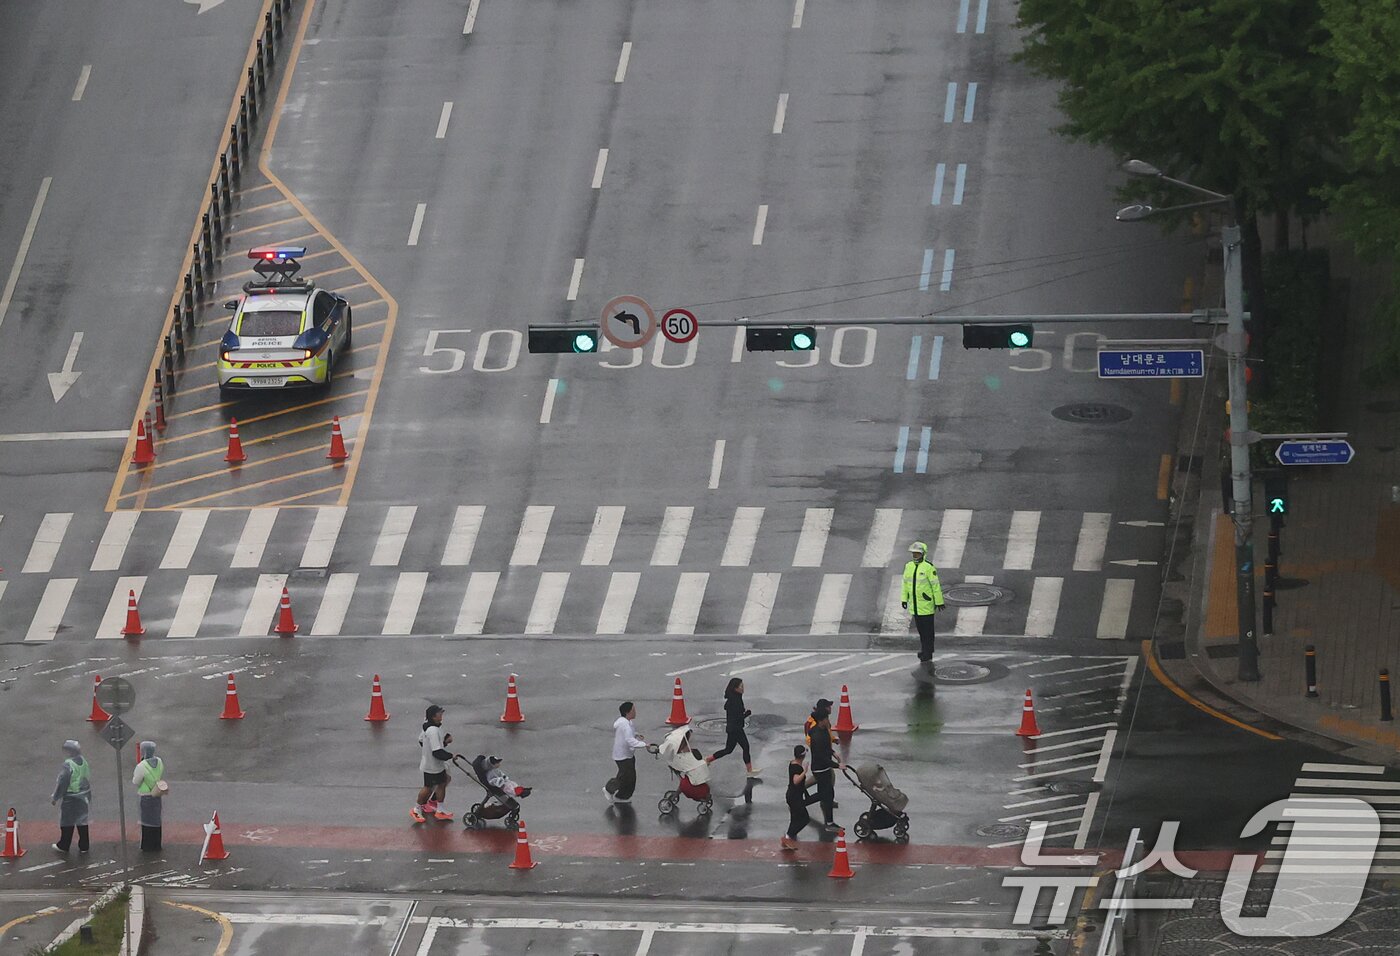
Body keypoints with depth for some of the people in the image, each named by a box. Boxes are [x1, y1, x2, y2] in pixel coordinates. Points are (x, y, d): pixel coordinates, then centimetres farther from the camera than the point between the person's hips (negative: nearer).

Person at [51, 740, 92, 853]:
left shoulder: (67, 765, -22)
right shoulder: (84, 761, 2)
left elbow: (62, 783, -18)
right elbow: (89, 779, 12)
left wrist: (55, 797, -6)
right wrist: (89, 796, 23)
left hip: (71, 798, -7)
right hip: (84, 796, 7)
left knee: (67, 822, 7)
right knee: (82, 821, 13)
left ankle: (63, 846, 17)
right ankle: (83, 846, 17)